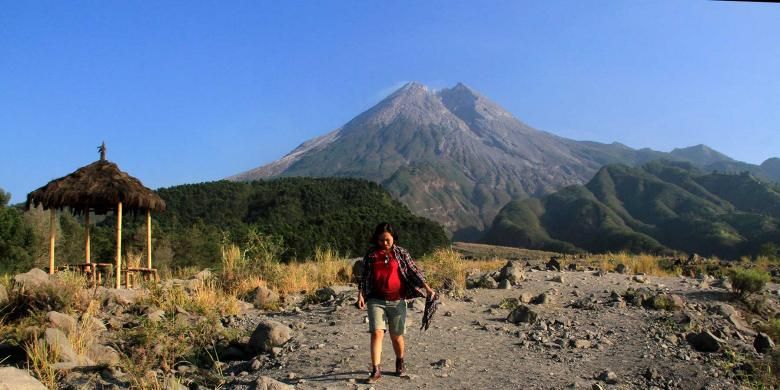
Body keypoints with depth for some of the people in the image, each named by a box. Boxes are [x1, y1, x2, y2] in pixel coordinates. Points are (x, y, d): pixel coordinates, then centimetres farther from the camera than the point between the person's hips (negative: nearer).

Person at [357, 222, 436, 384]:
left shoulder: (401, 253, 1)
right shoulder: (371, 254, 3)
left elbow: (414, 271, -1)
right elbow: (364, 276, 4)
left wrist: (427, 288, -10)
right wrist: (360, 295, -7)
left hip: (397, 301, 0)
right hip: (376, 300, 0)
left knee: (396, 335, 9)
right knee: (377, 333, -12)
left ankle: (400, 363, 34)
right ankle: (376, 370, -7)